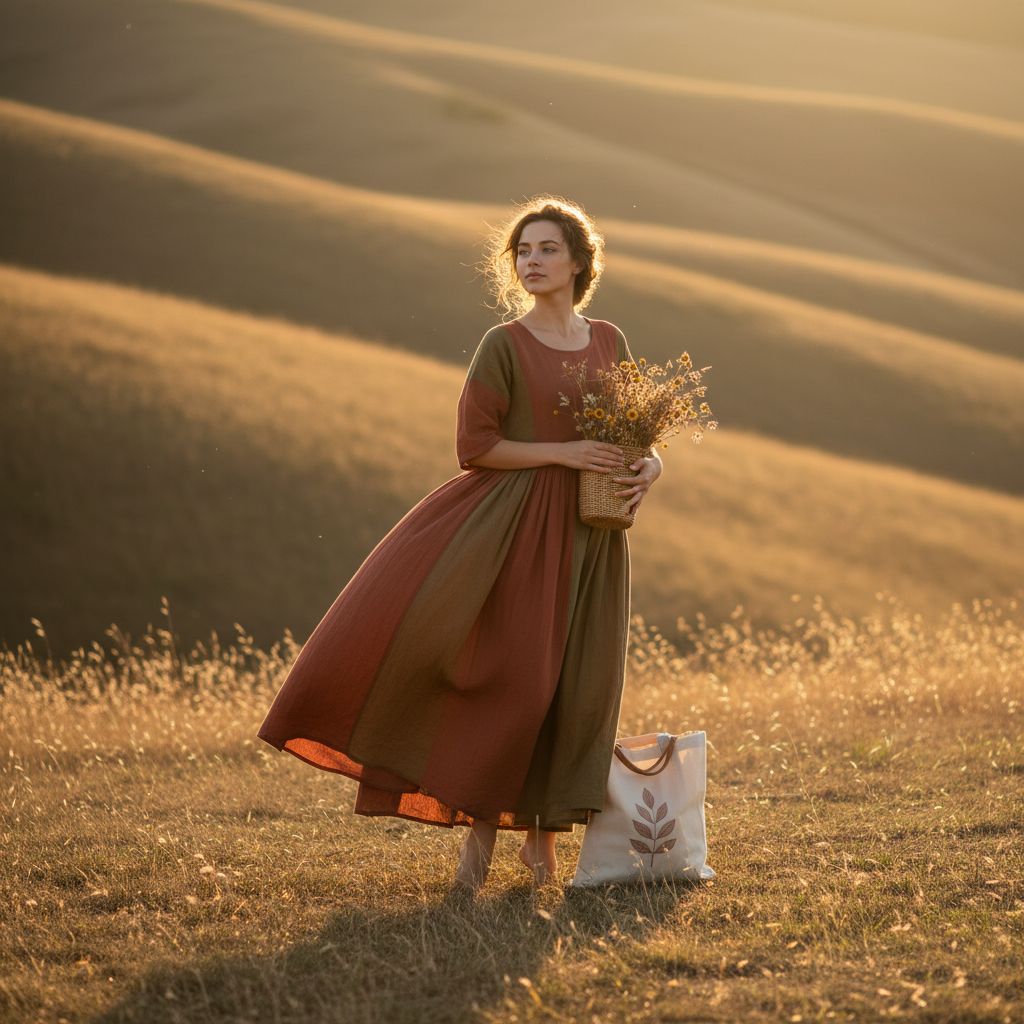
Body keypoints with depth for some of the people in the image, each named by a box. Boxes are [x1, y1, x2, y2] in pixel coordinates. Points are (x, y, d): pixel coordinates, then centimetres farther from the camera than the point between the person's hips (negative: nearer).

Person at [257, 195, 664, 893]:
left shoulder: (610, 341, 11)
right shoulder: (504, 346, -2)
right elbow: (476, 446, -6)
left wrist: (650, 469, -4)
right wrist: (564, 453, -15)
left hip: (592, 536, 4)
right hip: (516, 526, -4)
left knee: (576, 689, 2)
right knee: (506, 677, -11)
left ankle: (543, 835, 17)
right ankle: (481, 831, 1)